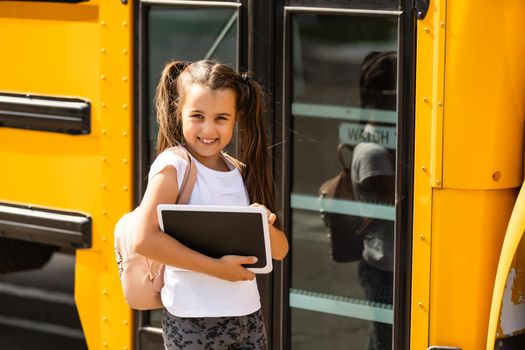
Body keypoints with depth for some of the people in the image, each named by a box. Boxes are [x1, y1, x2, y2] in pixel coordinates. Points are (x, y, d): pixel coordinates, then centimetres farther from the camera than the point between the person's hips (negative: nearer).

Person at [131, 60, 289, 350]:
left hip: (248, 316, 6)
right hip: (192, 323, -6)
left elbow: (279, 251, 10)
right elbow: (144, 239, -24)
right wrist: (216, 267, -23)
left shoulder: (241, 173, 8)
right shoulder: (173, 166, -10)